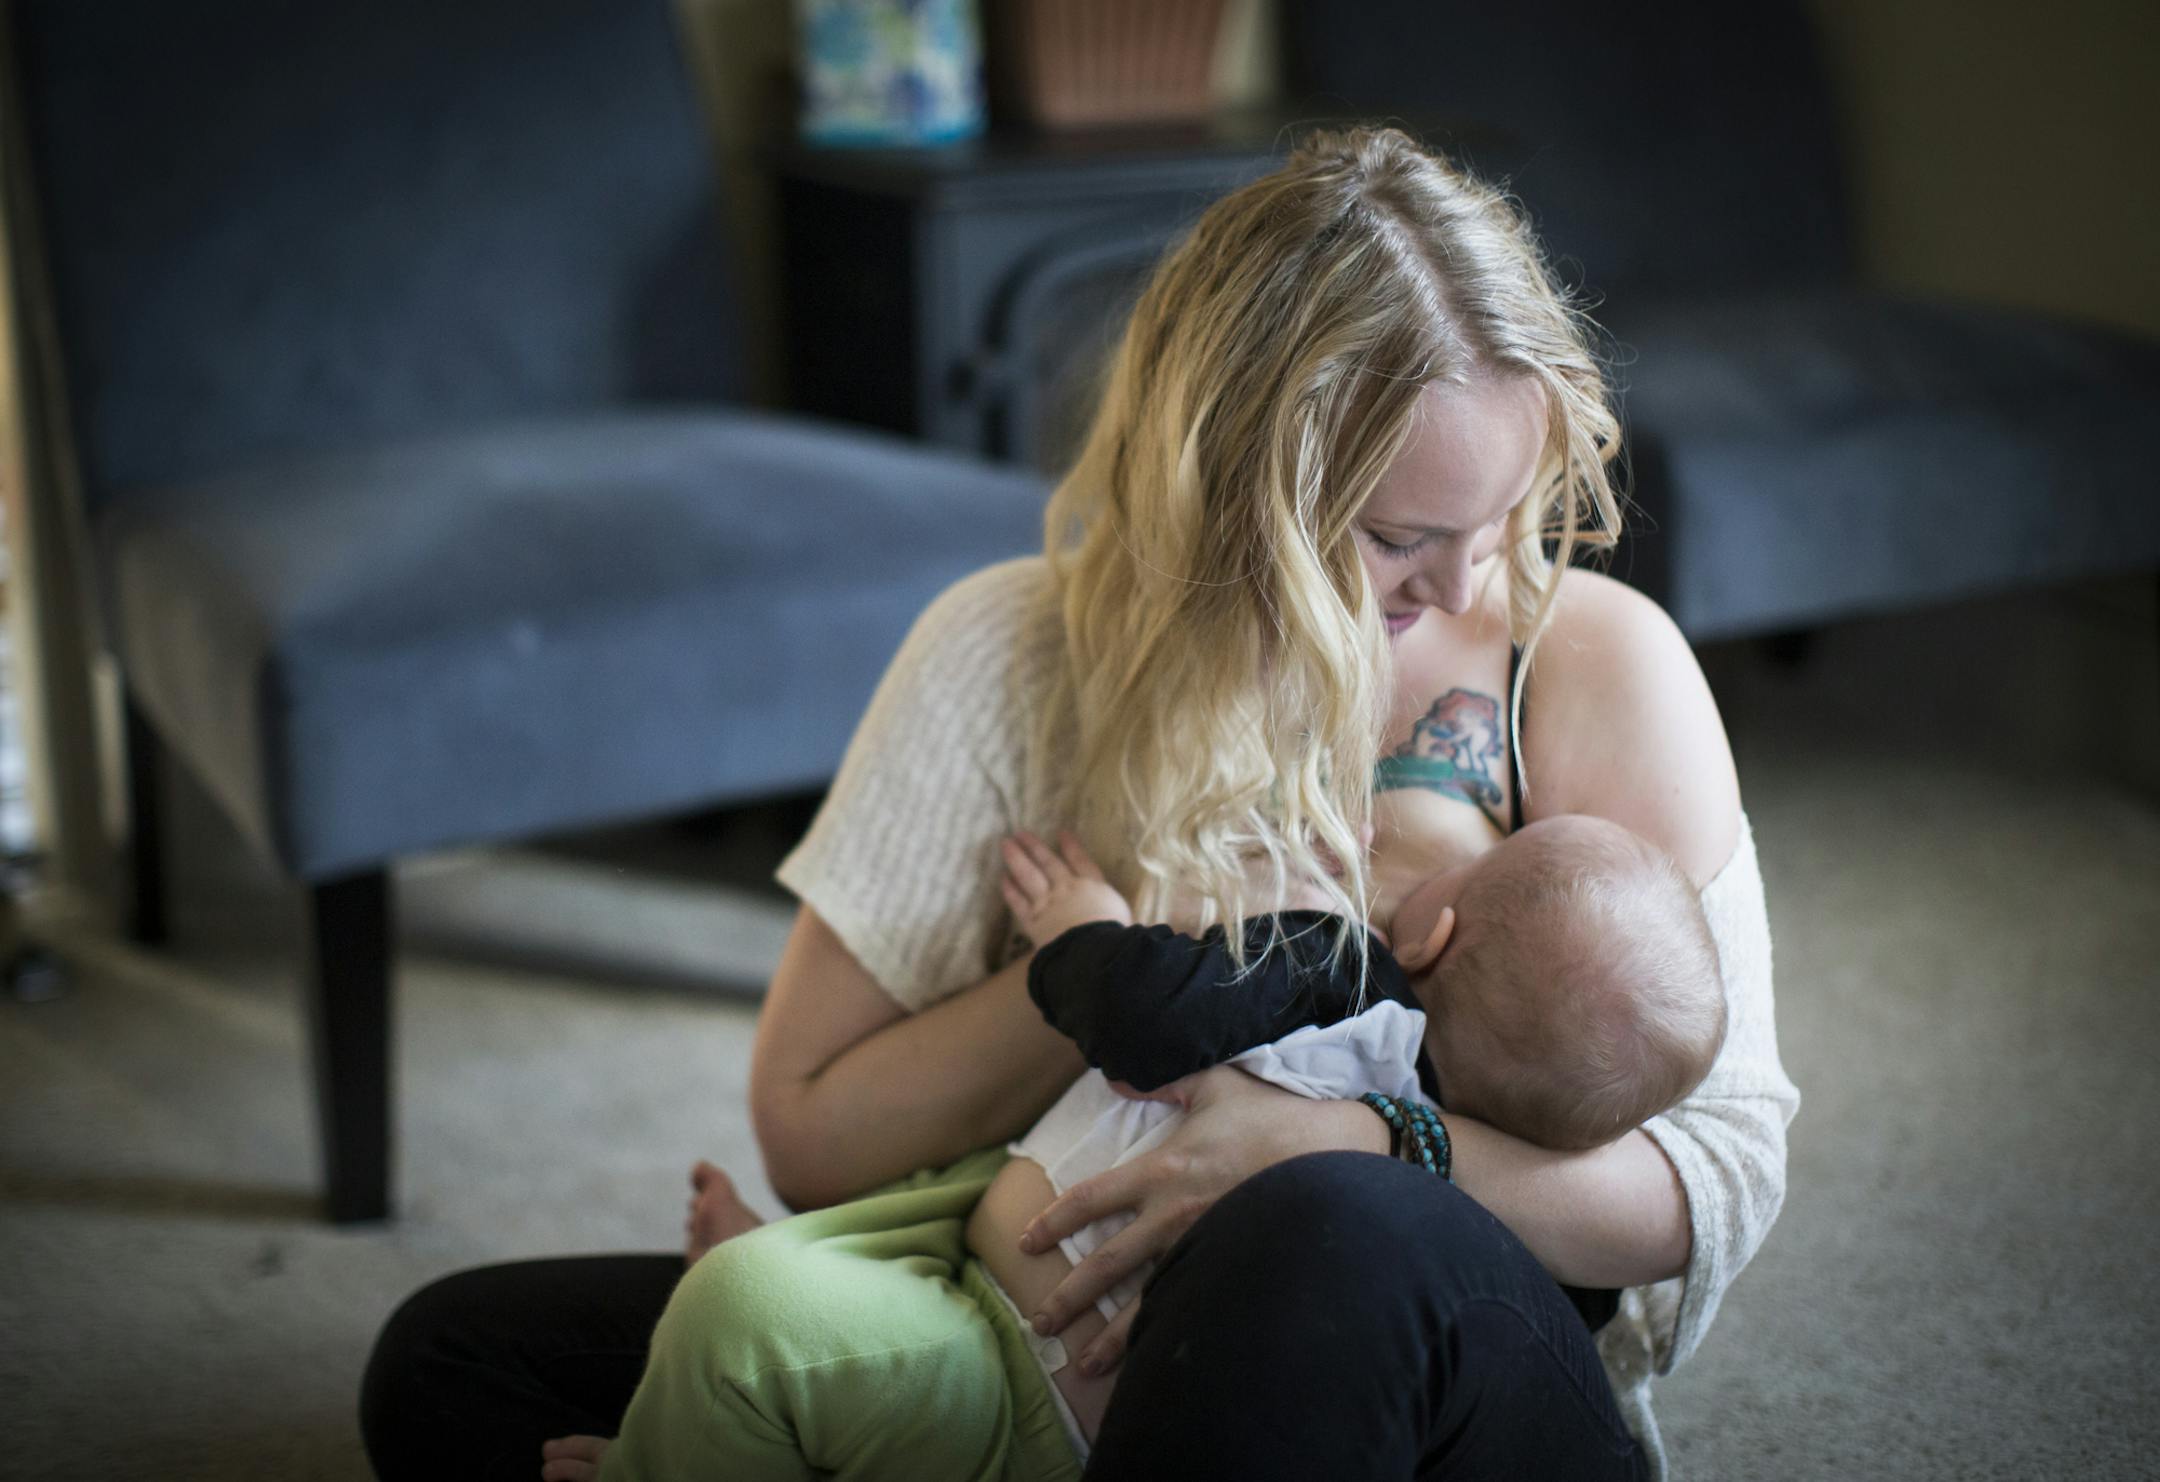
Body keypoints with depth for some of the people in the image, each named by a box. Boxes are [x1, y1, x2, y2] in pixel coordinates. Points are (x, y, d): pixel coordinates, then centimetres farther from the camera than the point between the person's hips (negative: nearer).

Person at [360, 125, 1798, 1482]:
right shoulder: (1011, 658, -3)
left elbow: (1723, 1180, -7)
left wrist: (1359, 1146, -23)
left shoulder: (1596, 663, -6)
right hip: (1078, 1349, 3)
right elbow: (813, 1136, -1)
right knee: (454, 1364, -12)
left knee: (1335, 1238, -40)